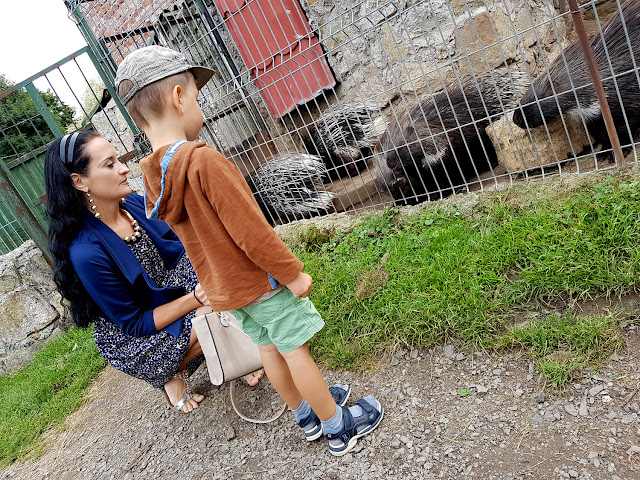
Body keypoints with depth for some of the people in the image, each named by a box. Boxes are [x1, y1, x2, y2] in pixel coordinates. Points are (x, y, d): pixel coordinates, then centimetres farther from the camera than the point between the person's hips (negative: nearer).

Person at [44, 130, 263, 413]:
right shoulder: (86, 253, -27)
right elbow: (135, 324, -21)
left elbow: (179, 245, 2)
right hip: (132, 342, -6)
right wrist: (193, 300, -30)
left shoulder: (134, 204, -7)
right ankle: (173, 374, 2)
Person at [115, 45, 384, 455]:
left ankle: (307, 414, 39)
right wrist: (292, 272, -16)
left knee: (269, 348, 20)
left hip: (221, 287, 8)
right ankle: (338, 427, 24)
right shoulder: (204, 160, -27)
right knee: (296, 349, 6)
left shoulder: (155, 176, 0)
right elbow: (250, 230, -27)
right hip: (260, 281, -8)